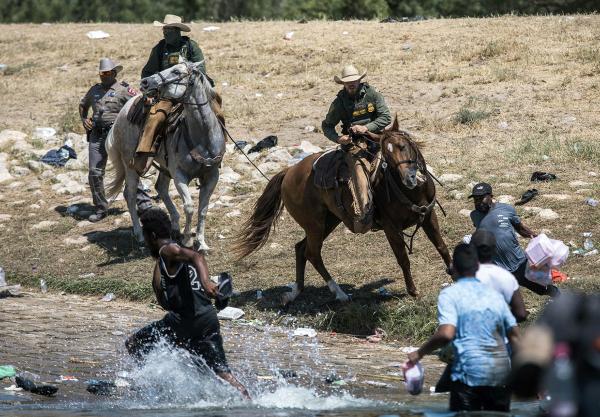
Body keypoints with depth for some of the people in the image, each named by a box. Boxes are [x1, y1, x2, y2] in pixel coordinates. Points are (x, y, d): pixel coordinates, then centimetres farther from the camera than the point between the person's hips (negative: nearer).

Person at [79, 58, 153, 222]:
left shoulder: (123, 89, 0)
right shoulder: (95, 89, 17)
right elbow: (83, 105, 33)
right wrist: (84, 119, 16)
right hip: (96, 135, 5)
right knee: (95, 172, 1)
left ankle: (143, 202, -3)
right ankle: (100, 209, 11)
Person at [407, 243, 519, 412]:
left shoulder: (450, 294, -1)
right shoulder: (494, 295, 16)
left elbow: (446, 334, -15)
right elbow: (515, 336, 16)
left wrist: (419, 353, -1)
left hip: (470, 374, -5)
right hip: (502, 373, 5)